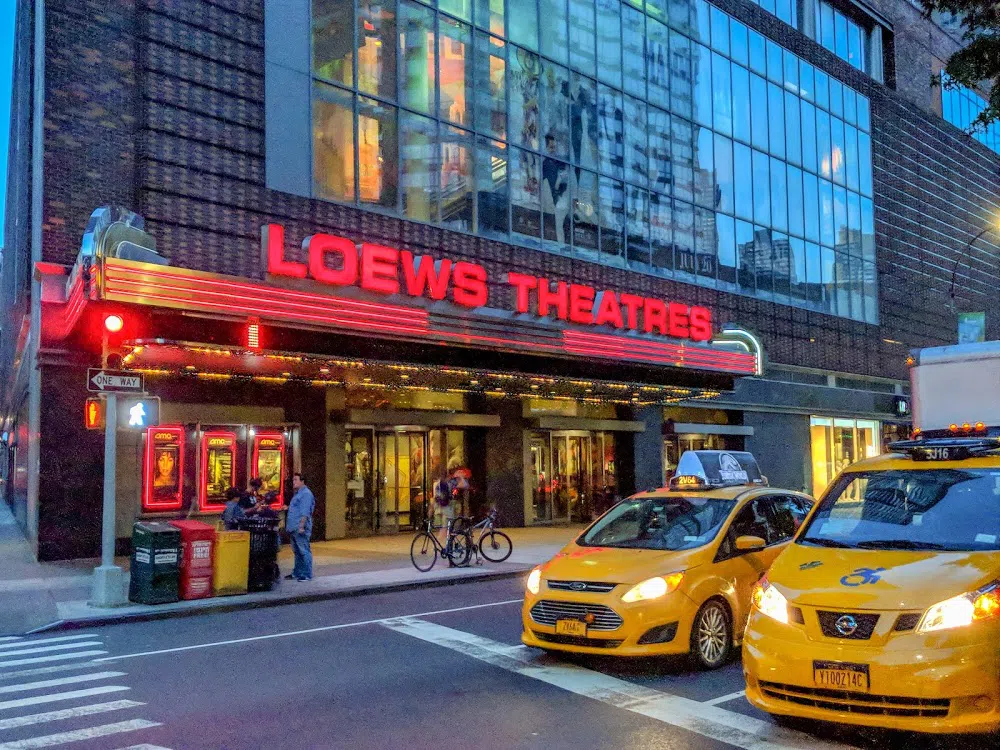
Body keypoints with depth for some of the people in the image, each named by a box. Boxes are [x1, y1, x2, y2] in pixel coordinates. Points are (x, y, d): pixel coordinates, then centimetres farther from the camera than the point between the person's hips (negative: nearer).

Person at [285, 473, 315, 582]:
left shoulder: (306, 494, -12)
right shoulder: (297, 493, 20)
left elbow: (305, 512, -19)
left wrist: (301, 526, -24)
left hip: (300, 529, -10)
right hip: (293, 528, 10)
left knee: (304, 551, -7)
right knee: (296, 552, 15)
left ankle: (307, 574, -4)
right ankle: (297, 573, 22)